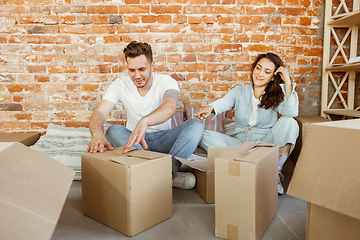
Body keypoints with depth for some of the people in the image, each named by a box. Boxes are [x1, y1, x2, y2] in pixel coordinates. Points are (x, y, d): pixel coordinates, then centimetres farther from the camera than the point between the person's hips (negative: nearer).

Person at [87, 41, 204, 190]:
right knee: (113, 131, -32)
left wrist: (145, 121, -61)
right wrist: (98, 134, -48)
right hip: (133, 138, 1)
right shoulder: (120, 85, -9)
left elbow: (170, 107, -38)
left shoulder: (166, 82, -15)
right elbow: (99, 113, -23)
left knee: (195, 126, -25)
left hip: (162, 139, -1)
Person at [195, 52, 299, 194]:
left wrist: (287, 82, -14)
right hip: (239, 143, 1)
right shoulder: (239, 92, 8)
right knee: (205, 136, -21)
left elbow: (292, 112, -16)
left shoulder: (276, 95, 6)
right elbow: (224, 102, -15)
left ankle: (276, 171, -24)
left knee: (289, 122, -26)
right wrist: (210, 108, -38)